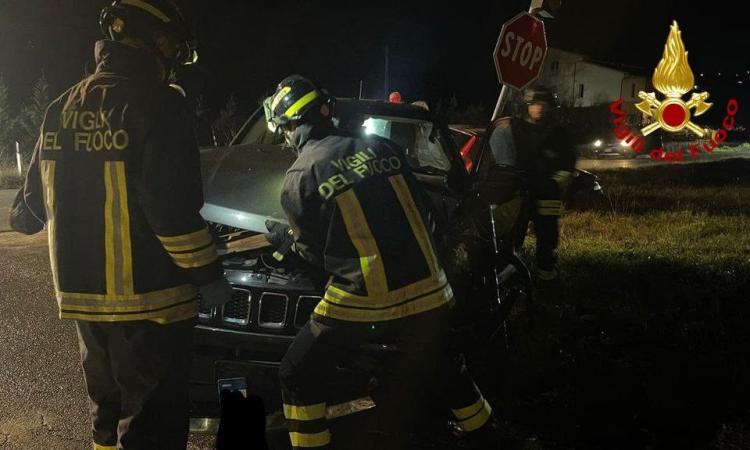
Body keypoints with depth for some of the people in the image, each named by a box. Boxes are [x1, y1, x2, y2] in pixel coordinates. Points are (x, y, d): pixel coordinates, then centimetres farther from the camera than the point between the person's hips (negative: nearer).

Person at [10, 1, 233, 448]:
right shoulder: (157, 104, -15)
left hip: (82, 296, 8)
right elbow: (174, 208, -21)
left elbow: (34, 200, 17)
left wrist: (23, 217, 40)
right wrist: (209, 275, -9)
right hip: (149, 300, -7)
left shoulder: (62, 109, 9)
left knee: (108, 413, 24)